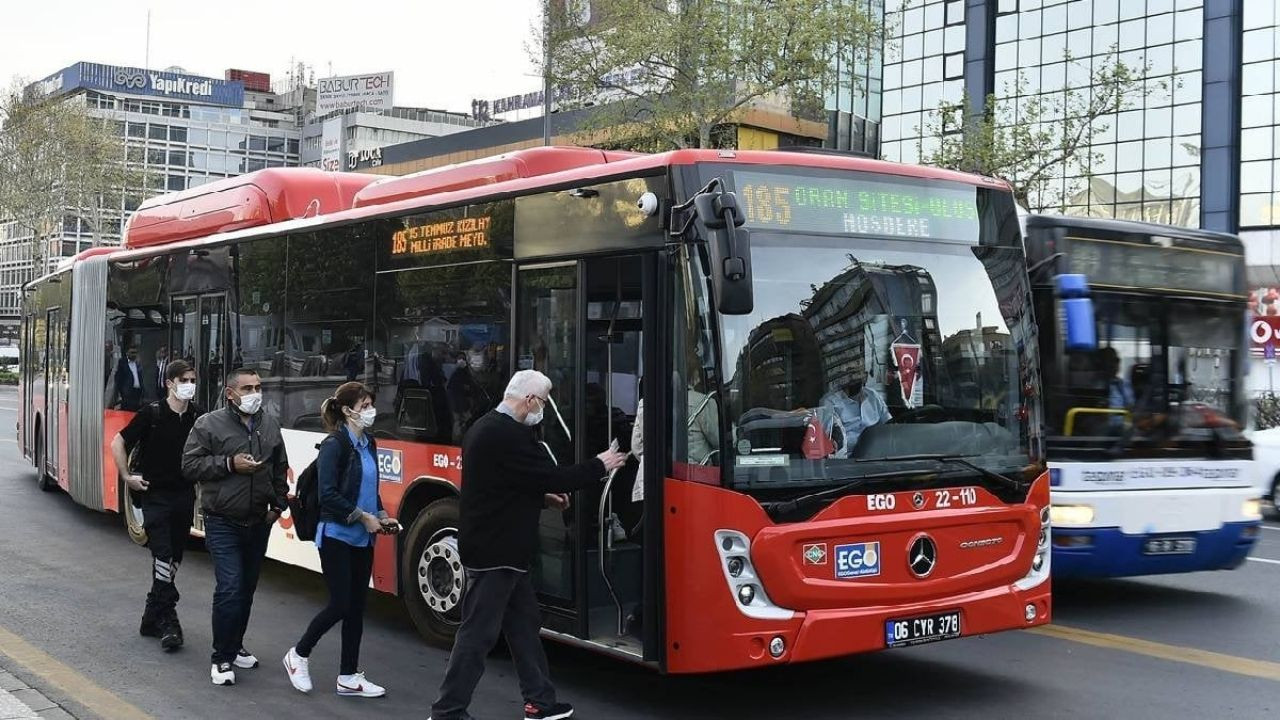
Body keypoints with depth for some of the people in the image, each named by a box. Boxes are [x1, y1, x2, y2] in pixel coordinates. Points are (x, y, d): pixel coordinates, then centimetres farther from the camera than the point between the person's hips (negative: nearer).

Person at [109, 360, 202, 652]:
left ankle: (152, 617, 21)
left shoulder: (198, 417, 1)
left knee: (174, 558, 9)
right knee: (163, 555, -13)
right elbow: (118, 443, -1)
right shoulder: (152, 413, -9)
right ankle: (167, 620, -8)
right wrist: (127, 477, -4)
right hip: (155, 495, -4)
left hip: (185, 496, 4)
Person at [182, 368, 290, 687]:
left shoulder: (270, 425, 9)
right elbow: (190, 465, -8)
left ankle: (235, 647, 30)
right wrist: (229, 464, -18)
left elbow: (280, 469, 19)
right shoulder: (208, 425, -7)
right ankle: (222, 659, -2)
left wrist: (278, 504, 11)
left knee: (247, 589, 14)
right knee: (229, 589, -13)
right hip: (223, 524, -5)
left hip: (258, 523, 5)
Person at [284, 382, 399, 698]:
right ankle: (298, 654, 17)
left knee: (356, 607, 8)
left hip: (362, 539, 8)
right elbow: (328, 495, -18)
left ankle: (348, 677, 15)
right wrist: (363, 517, -18)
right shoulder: (334, 444, -13)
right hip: (337, 536, -7)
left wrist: (382, 516, 4)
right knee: (340, 605, -5)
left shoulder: (368, 445, 10)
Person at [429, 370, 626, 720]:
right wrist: (600, 465, -8)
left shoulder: (488, 427, 12)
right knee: (478, 632, -4)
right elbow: (551, 476, -20)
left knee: (525, 623, 16)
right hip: (495, 550, -11)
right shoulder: (508, 434, -22)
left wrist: (543, 497, 14)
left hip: (496, 546, 11)